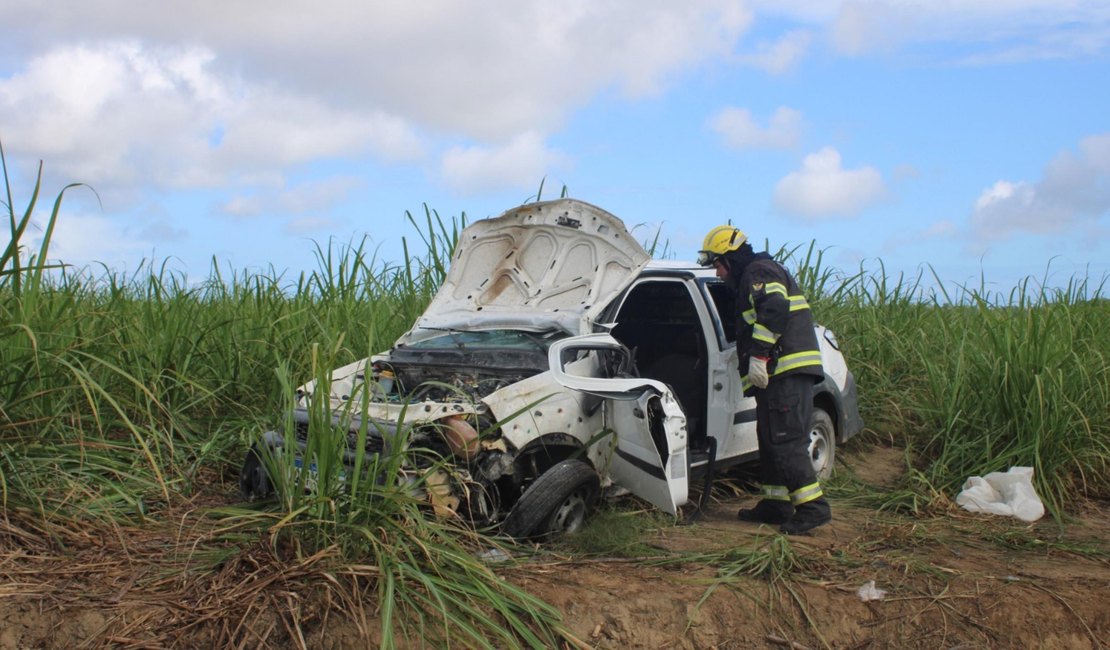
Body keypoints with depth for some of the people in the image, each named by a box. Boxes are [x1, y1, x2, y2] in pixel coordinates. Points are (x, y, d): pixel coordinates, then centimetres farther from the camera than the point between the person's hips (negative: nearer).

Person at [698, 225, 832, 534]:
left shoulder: (759, 272, -4)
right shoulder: (751, 280, 29)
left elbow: (774, 310, -22)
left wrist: (758, 355, -25)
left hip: (786, 371, -11)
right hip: (783, 373, 11)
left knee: (784, 441, -13)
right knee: (770, 440, 13)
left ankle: (813, 506, -13)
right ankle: (776, 504, 18)